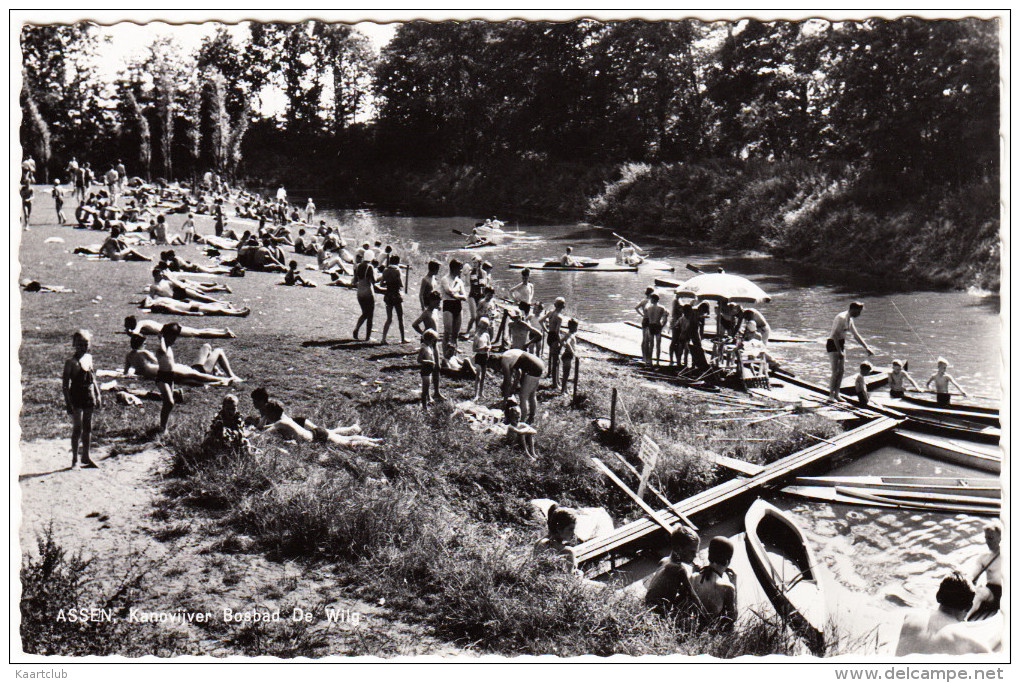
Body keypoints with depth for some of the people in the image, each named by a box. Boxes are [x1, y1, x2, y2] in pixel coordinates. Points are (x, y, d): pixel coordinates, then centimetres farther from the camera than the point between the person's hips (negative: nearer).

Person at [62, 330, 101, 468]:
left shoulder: (89, 358, 9)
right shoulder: (71, 362, -10)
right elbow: (65, 384, -11)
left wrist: (98, 395, 15)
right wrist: (68, 401, -16)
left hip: (89, 396, 6)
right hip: (76, 397, -6)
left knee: (88, 428, 12)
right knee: (77, 428, -3)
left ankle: (86, 457, 22)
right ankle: (74, 459, 5)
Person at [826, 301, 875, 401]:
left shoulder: (849, 319, 10)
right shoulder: (841, 318, -20)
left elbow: (856, 335, 19)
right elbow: (835, 335, -25)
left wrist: (867, 348, 17)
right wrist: (839, 351, -25)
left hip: (841, 344, 9)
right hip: (833, 344, -9)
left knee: (841, 370, 8)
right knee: (835, 371, -9)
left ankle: (836, 394, 14)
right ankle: (831, 395, -1)